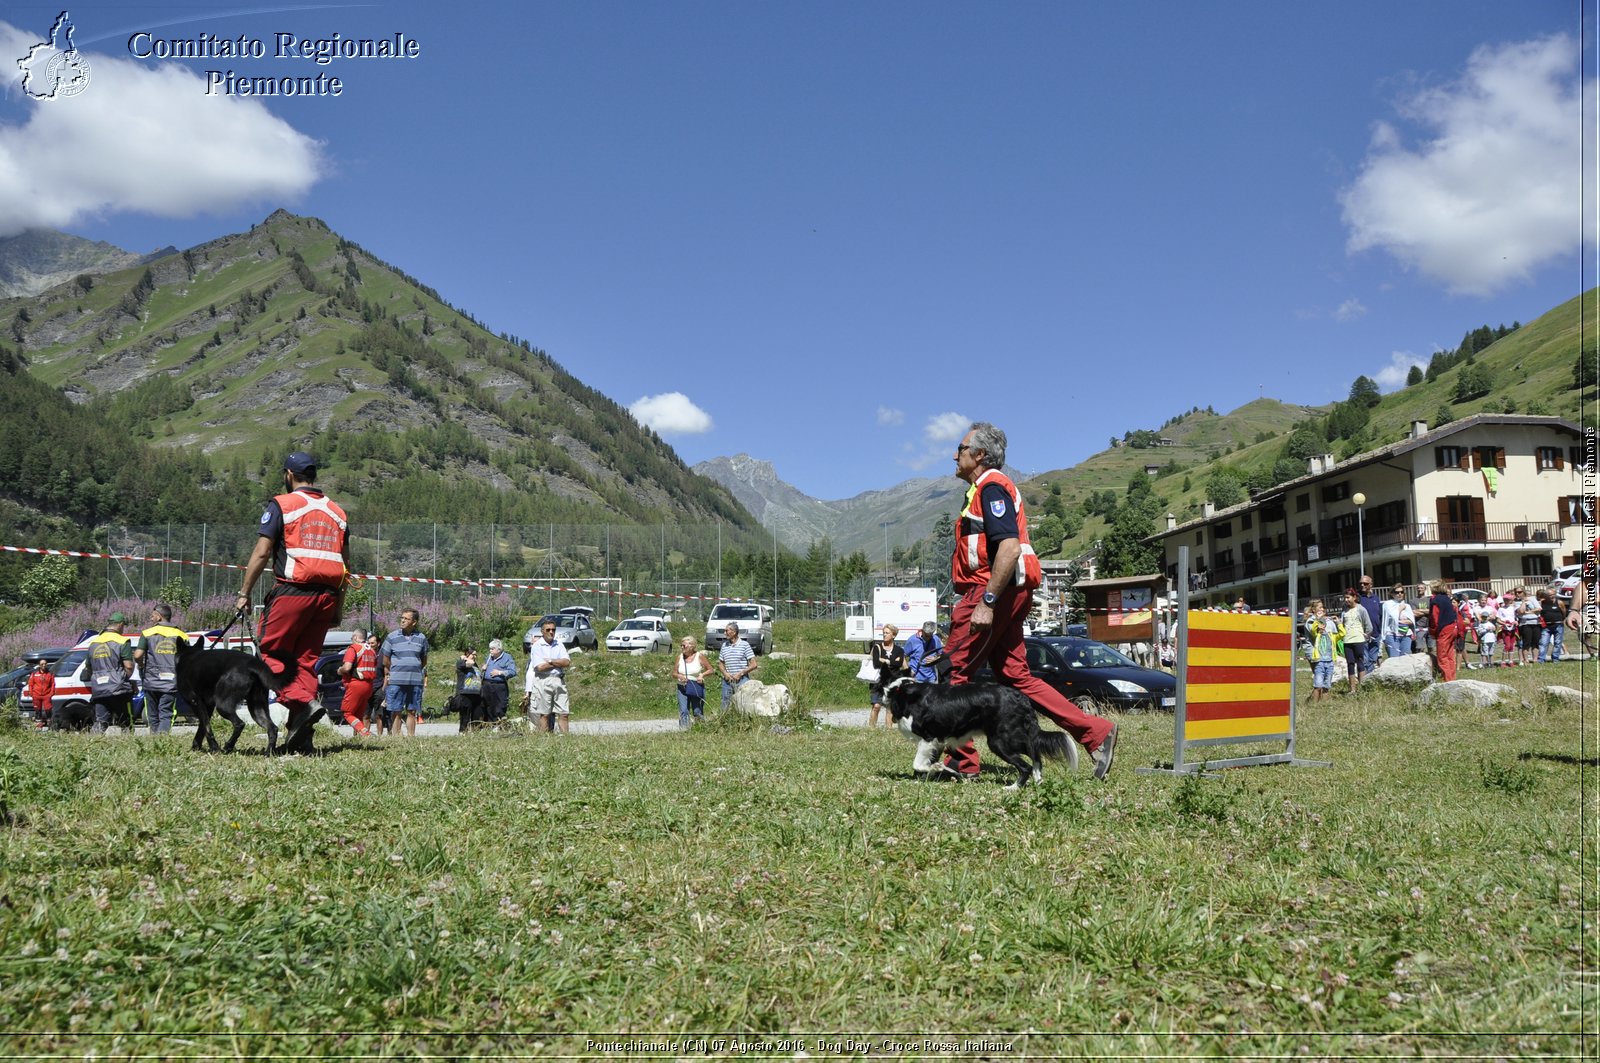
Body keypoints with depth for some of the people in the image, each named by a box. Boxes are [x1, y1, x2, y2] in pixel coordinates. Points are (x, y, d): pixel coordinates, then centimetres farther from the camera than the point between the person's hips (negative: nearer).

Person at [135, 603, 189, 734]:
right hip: (171, 684, 0)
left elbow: (137, 655, -10)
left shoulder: (147, 633, 0)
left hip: (151, 682, 0)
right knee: (166, 715, -1)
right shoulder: (181, 636, 5)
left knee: (153, 716, 13)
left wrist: (141, 665, 10)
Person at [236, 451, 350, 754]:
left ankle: (299, 702, -17)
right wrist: (338, 606, 18)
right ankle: (300, 738, 5)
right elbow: (346, 565, 15)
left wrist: (244, 592, 0)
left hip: (292, 590, -5)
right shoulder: (337, 512, 17)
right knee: (307, 658, 8)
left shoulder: (282, 505, 0)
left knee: (270, 649, 6)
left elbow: (262, 552, -7)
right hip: (327, 594, 5)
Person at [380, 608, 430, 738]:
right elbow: (385, 660, 8)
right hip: (396, 681, -2)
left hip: (415, 681, 2)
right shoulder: (392, 637, 1)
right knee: (396, 712, -2)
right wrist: (388, 674, 9)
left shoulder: (421, 638, 7)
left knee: (412, 712, 6)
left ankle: (411, 736, 13)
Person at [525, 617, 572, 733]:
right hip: (543, 681, -4)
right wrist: (559, 663, -2)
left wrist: (550, 661, -7)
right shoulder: (537, 646, -1)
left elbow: (567, 662, 2)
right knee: (544, 714, -2)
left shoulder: (559, 644, 13)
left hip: (559, 681, 4)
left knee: (564, 713, 1)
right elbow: (539, 667, -12)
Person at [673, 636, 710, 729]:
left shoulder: (699, 656, -4)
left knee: (698, 712, 2)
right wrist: (679, 676, -13)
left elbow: (710, 670, 1)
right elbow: (674, 673, 9)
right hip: (682, 688, 2)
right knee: (683, 711, -6)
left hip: (697, 688, -2)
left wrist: (702, 675, -16)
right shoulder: (680, 657, 3)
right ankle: (683, 729, -4)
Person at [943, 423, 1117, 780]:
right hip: (1008, 595, 10)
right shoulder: (986, 488, 24)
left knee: (955, 670, -4)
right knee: (1015, 676, 8)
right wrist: (974, 599, 24)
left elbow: (1009, 546, -22)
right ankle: (1096, 732, 5)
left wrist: (987, 601, -25)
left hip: (996, 590, -10)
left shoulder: (991, 486, -9)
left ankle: (961, 762, 1)